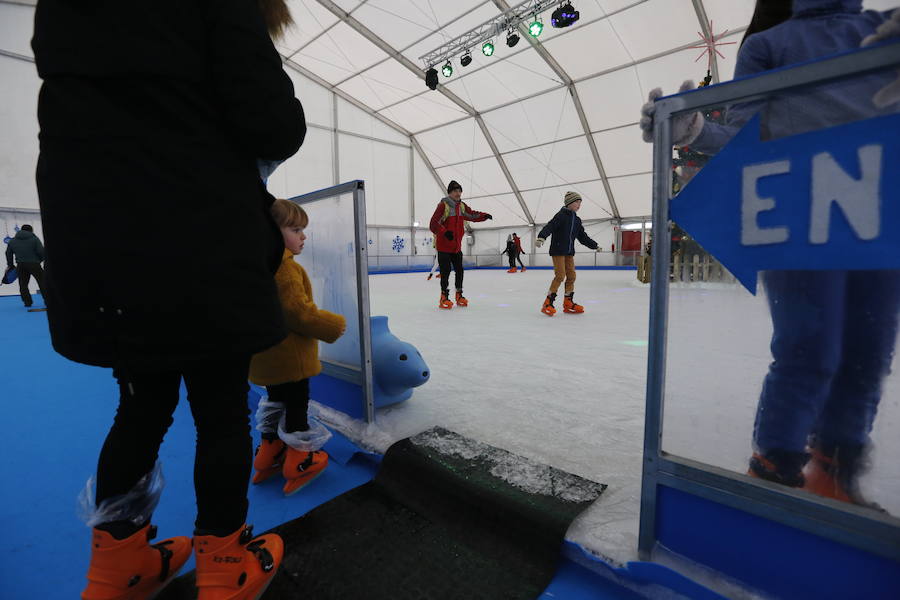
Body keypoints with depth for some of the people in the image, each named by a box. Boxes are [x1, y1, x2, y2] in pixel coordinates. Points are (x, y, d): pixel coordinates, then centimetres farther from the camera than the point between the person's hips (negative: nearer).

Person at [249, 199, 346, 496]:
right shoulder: (284, 266, -23)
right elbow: (296, 311, -27)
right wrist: (331, 326, -16)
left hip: (266, 356, 10)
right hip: (288, 355, -10)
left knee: (277, 401, 25)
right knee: (297, 403, 7)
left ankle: (269, 453, 40)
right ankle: (298, 460, 23)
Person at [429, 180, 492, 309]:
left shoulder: (461, 206, 8)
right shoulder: (443, 205, -14)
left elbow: (472, 215, 18)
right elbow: (434, 224, -22)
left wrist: (484, 216, 1)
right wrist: (445, 232, -37)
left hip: (457, 246, 7)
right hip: (443, 245, -7)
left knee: (459, 270, 10)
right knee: (446, 271, -6)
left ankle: (459, 295, 25)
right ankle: (444, 297, 6)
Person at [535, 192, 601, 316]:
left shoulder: (577, 220, 14)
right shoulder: (561, 215, -8)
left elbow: (583, 236, 22)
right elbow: (549, 227, -22)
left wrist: (595, 246, 27)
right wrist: (541, 237, -40)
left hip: (569, 252, 8)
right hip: (558, 250, -8)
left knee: (571, 276, 4)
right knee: (560, 275, -15)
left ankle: (568, 303, 13)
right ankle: (548, 303, -7)